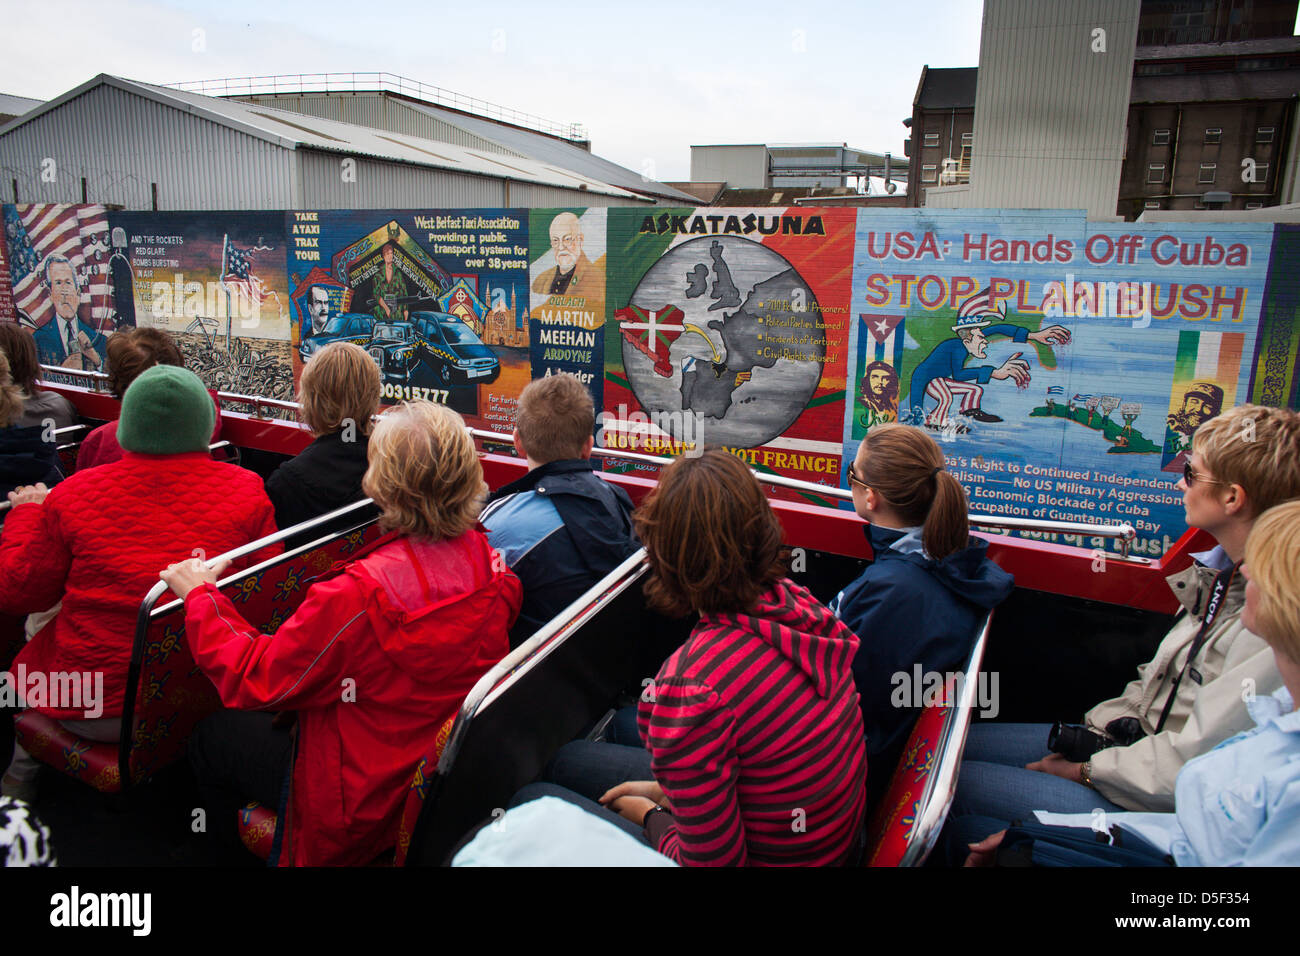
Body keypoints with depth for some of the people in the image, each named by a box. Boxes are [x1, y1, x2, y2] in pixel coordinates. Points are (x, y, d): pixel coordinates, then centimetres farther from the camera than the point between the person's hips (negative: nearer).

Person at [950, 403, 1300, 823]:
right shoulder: (1226, 572, 4)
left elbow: (1191, 770, -26)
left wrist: (1085, 771, -13)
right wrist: (1102, 727, 3)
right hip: (1137, 737, 9)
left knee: (955, 781, -12)